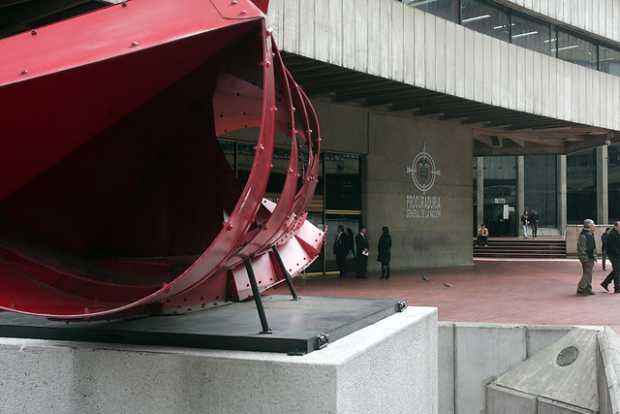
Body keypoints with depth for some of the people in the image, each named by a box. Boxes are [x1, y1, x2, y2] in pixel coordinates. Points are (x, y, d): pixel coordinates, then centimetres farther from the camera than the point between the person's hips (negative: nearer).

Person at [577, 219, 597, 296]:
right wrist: (585, 259, -21)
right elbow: (581, 249, -20)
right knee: (587, 274, -10)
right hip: (586, 259, -10)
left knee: (589, 275, 13)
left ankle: (588, 289, 20)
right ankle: (580, 290, -5)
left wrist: (594, 257, 19)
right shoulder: (583, 236, -17)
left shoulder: (591, 235, 15)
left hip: (591, 258, 10)